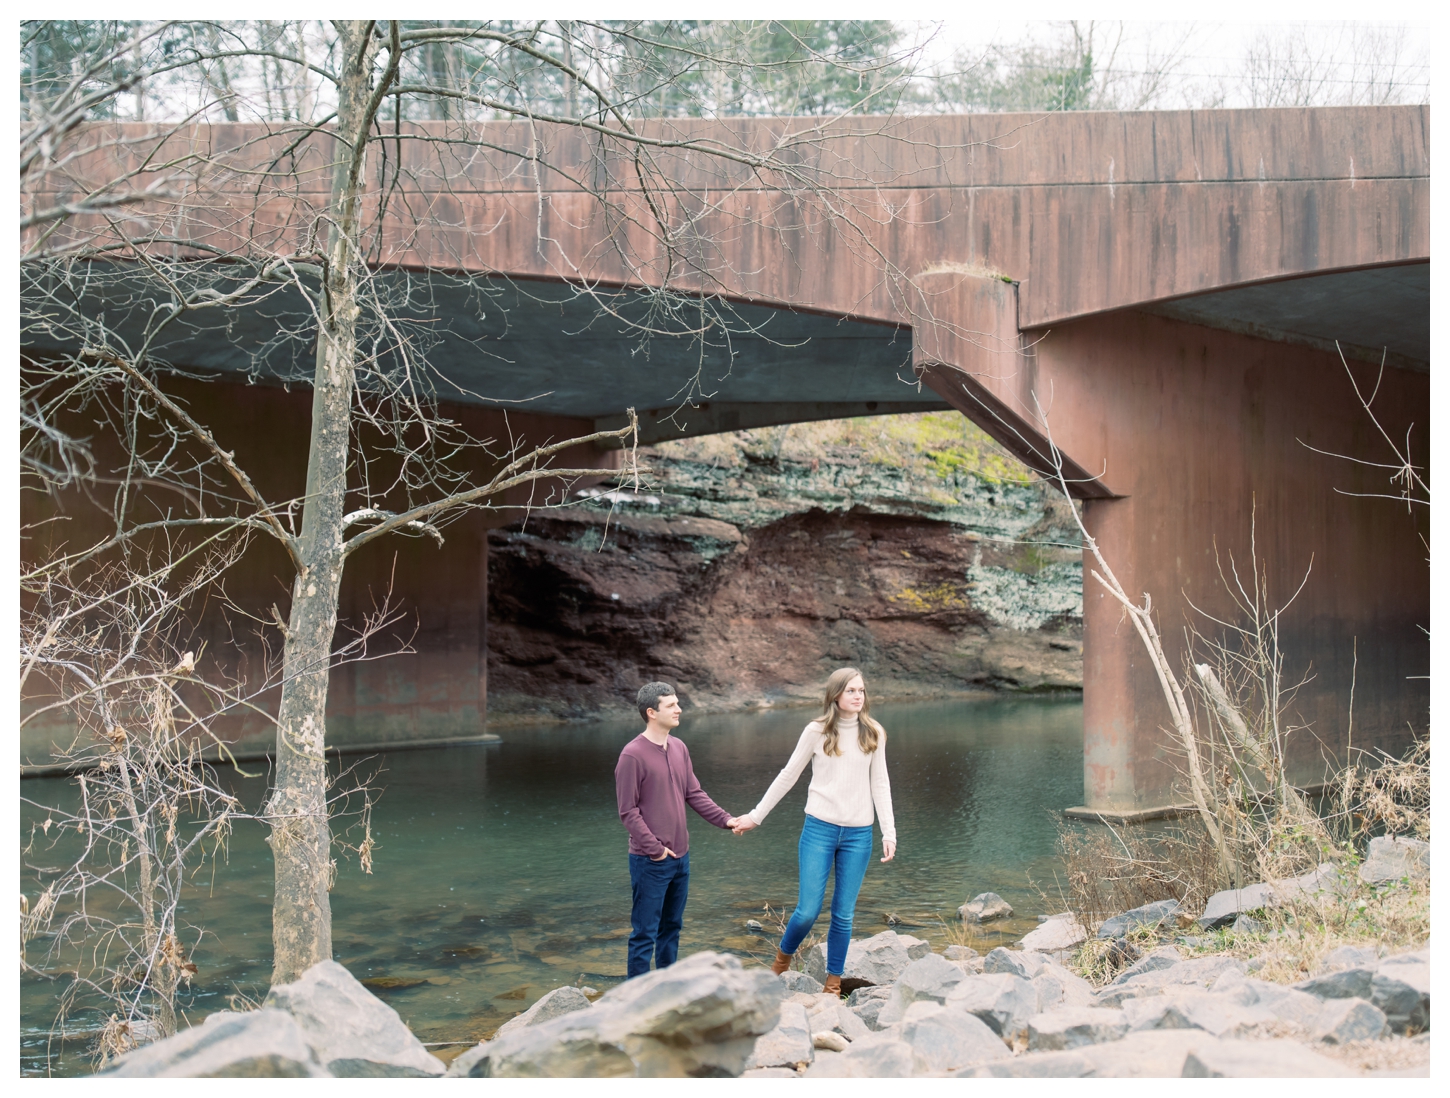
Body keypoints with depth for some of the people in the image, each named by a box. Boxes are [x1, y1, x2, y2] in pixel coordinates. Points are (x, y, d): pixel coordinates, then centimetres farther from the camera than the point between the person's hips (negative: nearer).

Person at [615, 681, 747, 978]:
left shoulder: (679, 748, 7)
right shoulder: (632, 755, -16)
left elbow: (694, 794, 11)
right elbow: (628, 811, -15)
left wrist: (725, 819, 0)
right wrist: (654, 849, -17)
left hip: (680, 856, 7)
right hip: (649, 861, -7)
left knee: (672, 927, 18)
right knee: (645, 933, 1)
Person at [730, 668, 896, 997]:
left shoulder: (874, 734, 3)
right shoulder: (817, 731, -3)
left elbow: (880, 785, 8)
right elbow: (788, 776, 5)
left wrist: (889, 832, 2)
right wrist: (755, 816, 8)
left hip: (858, 834, 2)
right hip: (820, 829, -2)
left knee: (843, 914, 6)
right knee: (808, 910, -4)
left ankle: (833, 983, 21)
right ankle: (782, 959, 25)